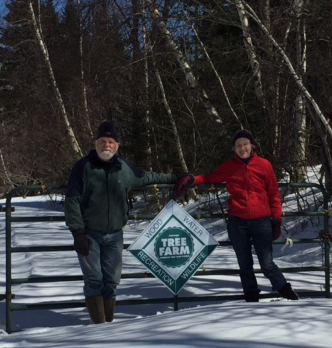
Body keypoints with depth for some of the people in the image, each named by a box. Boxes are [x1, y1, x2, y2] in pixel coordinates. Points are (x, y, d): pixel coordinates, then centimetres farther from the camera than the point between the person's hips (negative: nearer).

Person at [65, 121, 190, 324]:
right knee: (94, 280, -7)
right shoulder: (84, 167, -5)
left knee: (112, 280, 5)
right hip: (89, 234, -4)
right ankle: (98, 323, -5)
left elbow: (146, 177, 26)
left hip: (114, 235, 4)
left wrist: (172, 178, 34)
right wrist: (77, 232, -13)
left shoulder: (124, 169, 7)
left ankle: (109, 321, 13)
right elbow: (72, 201, -7)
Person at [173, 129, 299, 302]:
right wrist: (192, 180, -8)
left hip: (261, 222, -2)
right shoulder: (228, 166, 5)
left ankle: (285, 290, 20)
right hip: (237, 222, 2)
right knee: (245, 265, 11)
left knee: (267, 264, -3)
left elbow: (273, 195, 5)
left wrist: (277, 219, 3)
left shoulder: (264, 165, 1)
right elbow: (210, 178, 12)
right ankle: (251, 297, 25)